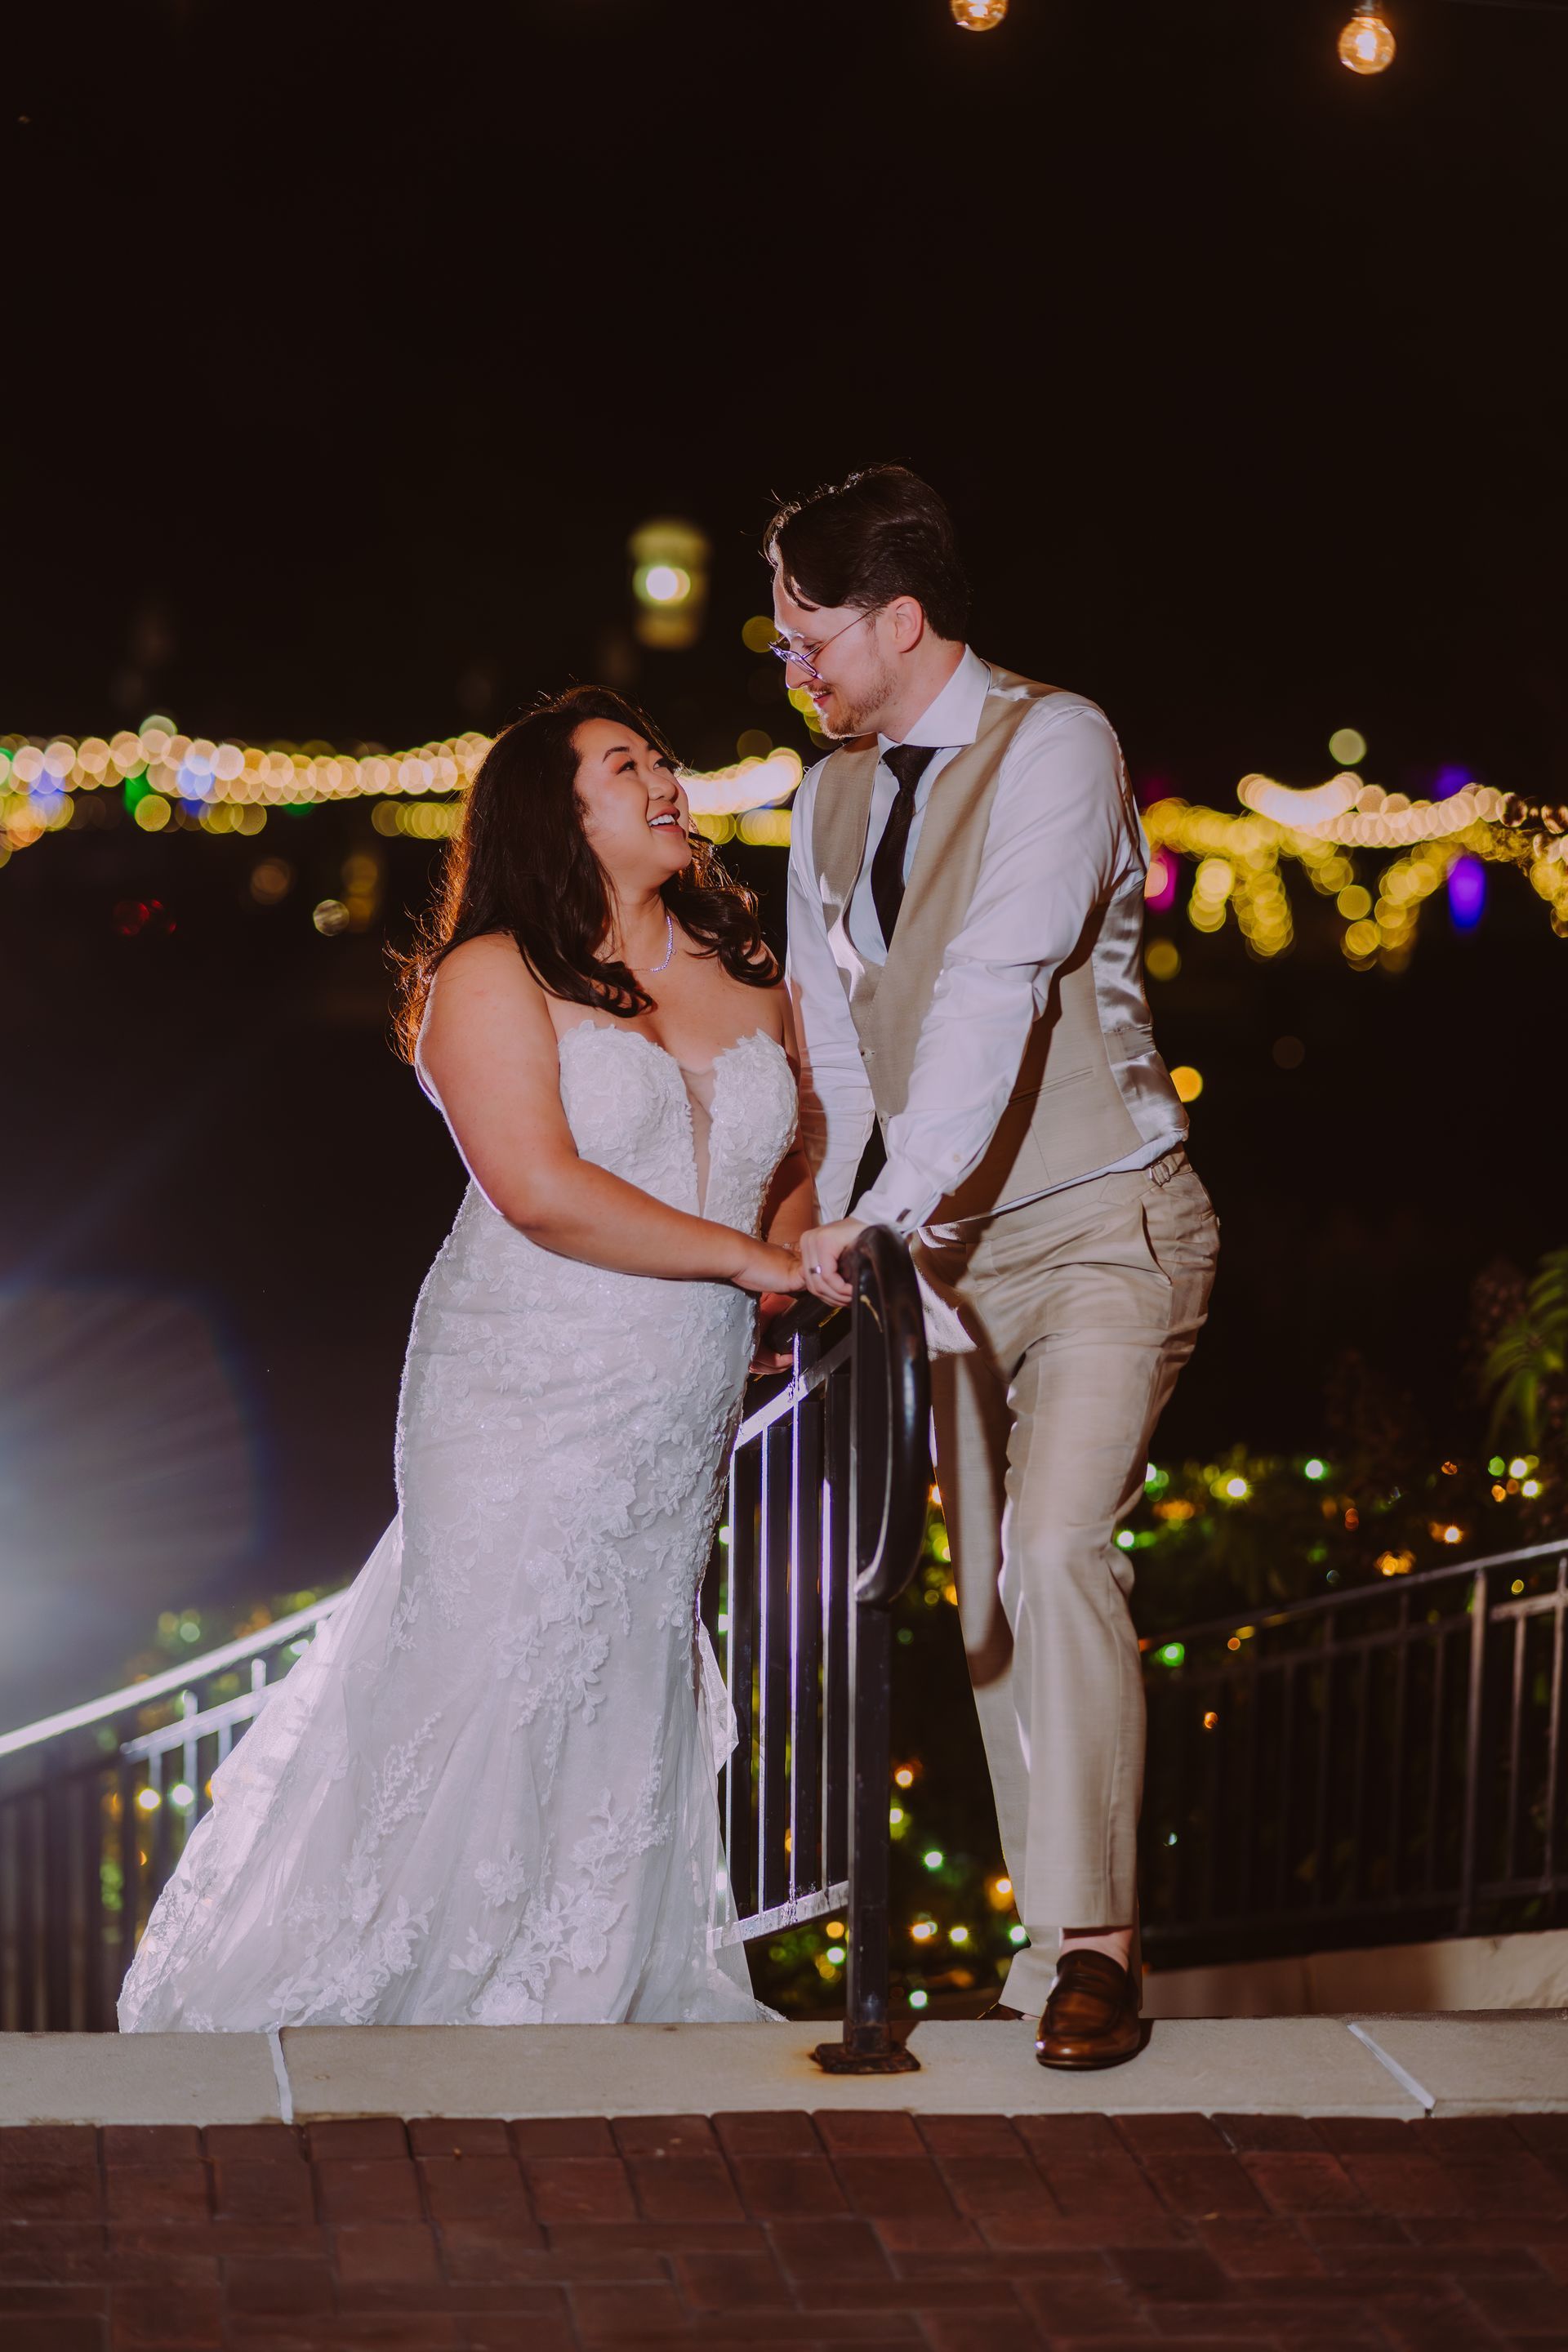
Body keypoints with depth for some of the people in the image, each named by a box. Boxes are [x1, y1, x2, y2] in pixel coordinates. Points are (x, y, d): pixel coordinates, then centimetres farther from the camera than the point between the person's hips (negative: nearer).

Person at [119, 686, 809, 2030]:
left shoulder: (746, 969, 12)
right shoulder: (493, 979, -7)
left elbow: (814, 1149, 21)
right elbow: (542, 1192, -19)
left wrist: (798, 1229, -2)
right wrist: (745, 1258, -15)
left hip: (681, 1420, 6)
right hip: (525, 1402, -5)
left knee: (633, 1702, 8)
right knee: (485, 1697, -5)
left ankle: (584, 2002, 20)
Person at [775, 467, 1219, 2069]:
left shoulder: (1053, 745, -13)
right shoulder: (832, 798, 10)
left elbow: (995, 987, -24)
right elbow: (831, 1041, 12)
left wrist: (883, 1209, -29)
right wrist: (813, 1238, 1)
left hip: (1104, 1226, -7)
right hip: (955, 1248, 7)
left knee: (1056, 1550, -22)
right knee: (989, 1604, 8)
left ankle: (1087, 1944, -17)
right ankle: (1057, 1951, 18)